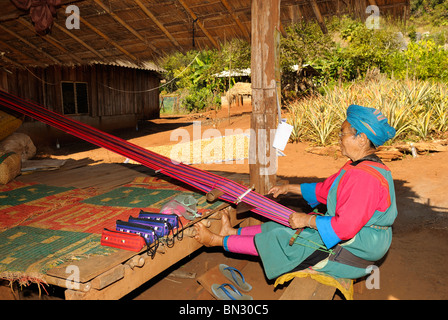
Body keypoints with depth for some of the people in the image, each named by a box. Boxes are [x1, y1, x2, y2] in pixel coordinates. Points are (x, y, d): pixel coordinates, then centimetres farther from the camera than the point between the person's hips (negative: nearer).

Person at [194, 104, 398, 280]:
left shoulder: (365, 178, -29)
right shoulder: (357, 167, 6)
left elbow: (344, 228, -32)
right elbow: (325, 189, 17)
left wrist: (307, 220, -20)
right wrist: (289, 188, 19)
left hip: (348, 252, -9)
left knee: (278, 240, -2)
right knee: (280, 228, 12)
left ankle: (217, 240, 12)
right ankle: (232, 232, 28)